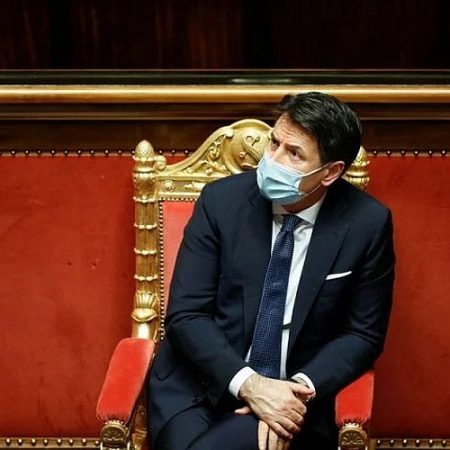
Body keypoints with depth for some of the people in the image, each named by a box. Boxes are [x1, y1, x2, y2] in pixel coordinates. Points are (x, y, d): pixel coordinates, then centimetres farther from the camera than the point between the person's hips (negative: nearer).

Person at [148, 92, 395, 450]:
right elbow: (185, 315, -8)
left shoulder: (367, 223, -8)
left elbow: (363, 334, 0)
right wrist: (248, 384, -21)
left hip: (290, 396, -1)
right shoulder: (221, 200, -8)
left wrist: (302, 390, -16)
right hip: (199, 384, 1)